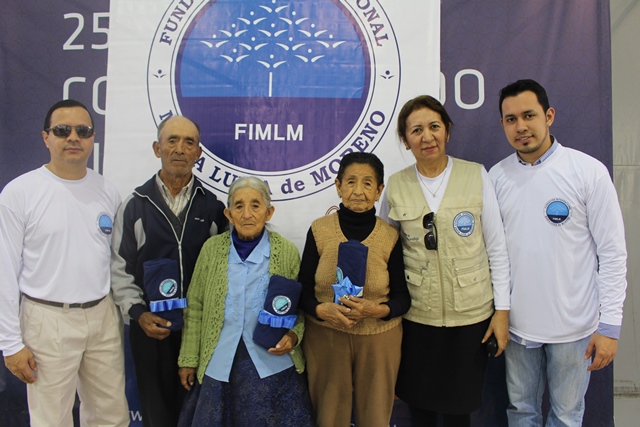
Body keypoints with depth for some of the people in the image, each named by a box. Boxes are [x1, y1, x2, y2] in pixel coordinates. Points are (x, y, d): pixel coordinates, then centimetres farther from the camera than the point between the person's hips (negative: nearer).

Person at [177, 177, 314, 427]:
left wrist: (293, 336, -14)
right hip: (220, 364, 1)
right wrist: (188, 359, 5)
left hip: (273, 363, -1)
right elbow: (195, 307, 4)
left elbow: (300, 305, 5)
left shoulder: (287, 251, -5)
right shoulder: (212, 248, -2)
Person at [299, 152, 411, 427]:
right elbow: (303, 289, -1)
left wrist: (377, 310, -22)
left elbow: (403, 297, -2)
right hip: (325, 338, 0)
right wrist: (322, 310, -21)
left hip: (378, 340, 0)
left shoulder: (391, 237, -5)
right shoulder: (319, 230, -4)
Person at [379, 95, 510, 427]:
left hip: (470, 314, -1)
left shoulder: (476, 176, -4)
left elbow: (496, 247, -1)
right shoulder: (396, 186, -1)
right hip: (415, 315, 1)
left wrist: (502, 309, -3)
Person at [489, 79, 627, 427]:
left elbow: (613, 253, -7)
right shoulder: (497, 176, -1)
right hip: (517, 322, 3)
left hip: (573, 325, -2)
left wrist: (610, 325, -9)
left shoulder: (589, 171, -9)